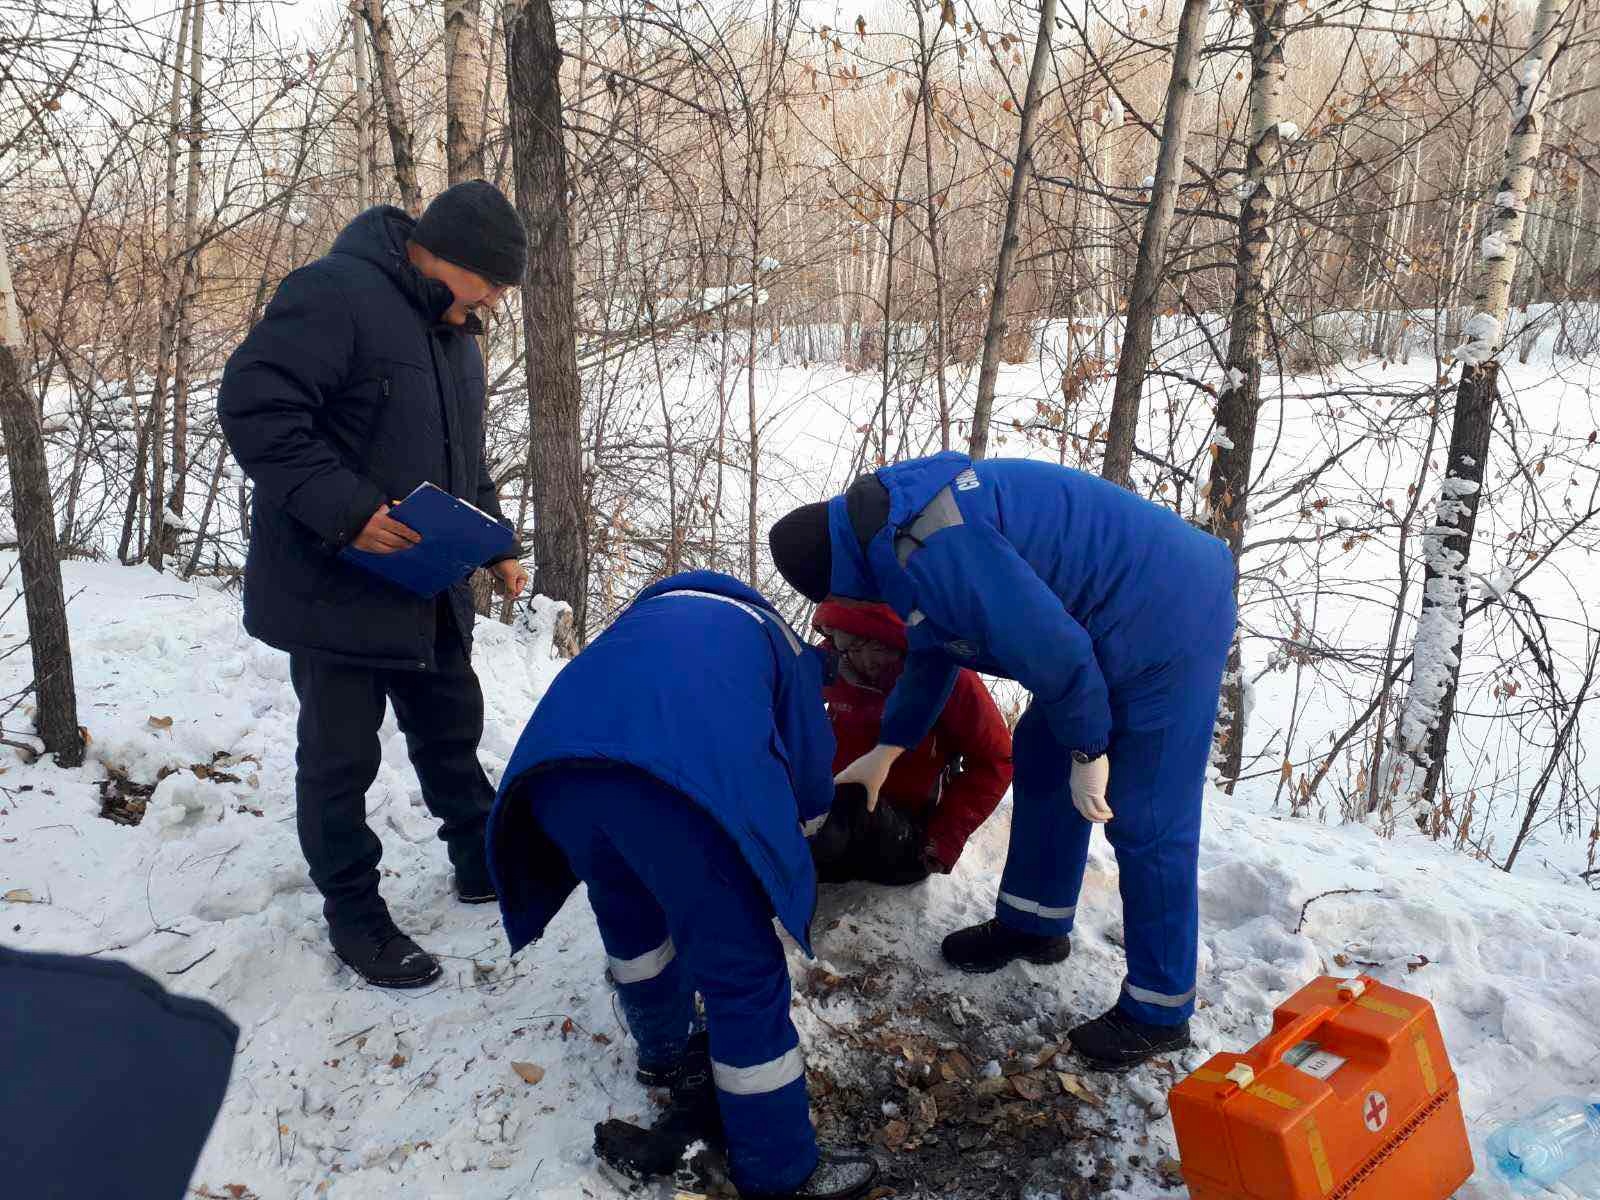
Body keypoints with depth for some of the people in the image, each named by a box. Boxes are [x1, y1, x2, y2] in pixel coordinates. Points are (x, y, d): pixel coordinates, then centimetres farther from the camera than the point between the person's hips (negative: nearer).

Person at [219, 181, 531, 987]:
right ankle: (353, 915, 21)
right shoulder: (334, 295, -18)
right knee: (342, 755, 4)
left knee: (452, 729, 19)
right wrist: (345, 509, -31)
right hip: (334, 587, -8)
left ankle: (483, 862, 37)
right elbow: (252, 405, -26)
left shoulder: (454, 333, 12)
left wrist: (496, 546, 10)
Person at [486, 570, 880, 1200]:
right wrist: (798, 819, 59)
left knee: (631, 922, 32)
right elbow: (811, 779, 34)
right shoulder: (778, 637, 33)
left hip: (559, 758, 5)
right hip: (684, 773, -5)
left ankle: (666, 1053, 54)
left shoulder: (652, 610, 43)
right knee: (745, 973, 10)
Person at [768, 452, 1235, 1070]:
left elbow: (1048, 646, -27)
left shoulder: (931, 550, -26)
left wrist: (1087, 747, -13)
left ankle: (1159, 1013, 14)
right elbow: (936, 644, 20)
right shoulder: (904, 518, 8)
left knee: (1146, 822, -3)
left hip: (1167, 623, -11)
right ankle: (1033, 924, 35)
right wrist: (888, 747, 26)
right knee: (1041, 759, 19)